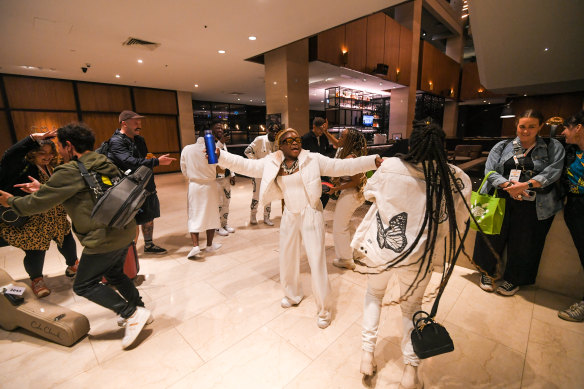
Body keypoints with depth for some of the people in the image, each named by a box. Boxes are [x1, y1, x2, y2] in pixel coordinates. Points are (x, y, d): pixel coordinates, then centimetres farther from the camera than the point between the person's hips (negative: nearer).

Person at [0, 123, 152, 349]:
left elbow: (38, 204, -5)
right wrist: (43, 189, 28)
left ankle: (132, 314, 6)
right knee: (114, 274, 26)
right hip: (125, 231, 8)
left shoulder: (70, 172, -14)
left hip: (104, 238, -8)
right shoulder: (103, 164, 11)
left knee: (83, 286, 9)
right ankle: (139, 310, 33)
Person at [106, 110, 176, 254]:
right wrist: (157, 161, -32)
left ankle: (149, 245, 32)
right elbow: (131, 162, -28)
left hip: (146, 187, 8)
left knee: (148, 217, 17)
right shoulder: (116, 141, -13)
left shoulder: (139, 140, 14)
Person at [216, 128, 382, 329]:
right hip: (289, 216, 4)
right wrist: (219, 156, -12)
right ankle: (292, 295, 45)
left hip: (311, 215, -3)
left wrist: (374, 161, -17)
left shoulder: (314, 159, -7)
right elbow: (246, 165, -2)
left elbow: (342, 166, -10)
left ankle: (324, 310, 20)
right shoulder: (271, 164, 0)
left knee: (317, 262, -1)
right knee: (287, 259, 16)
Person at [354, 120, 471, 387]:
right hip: (417, 258, 1)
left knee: (374, 294, 27)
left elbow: (369, 192, 3)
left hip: (378, 250, 0)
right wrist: (450, 259, 13)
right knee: (411, 306, 27)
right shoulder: (456, 179, -13)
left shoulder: (390, 167, -17)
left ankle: (368, 354, 33)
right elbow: (456, 224, -3)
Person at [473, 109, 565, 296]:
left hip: (534, 206, 0)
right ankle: (487, 272, 27)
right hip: (501, 201, 1)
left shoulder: (553, 147, 8)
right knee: (492, 236, 5)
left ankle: (514, 279, 29)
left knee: (523, 243, 7)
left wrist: (525, 185, -22)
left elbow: (553, 171, -7)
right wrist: (508, 186, -19)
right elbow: (490, 171, -2)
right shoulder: (502, 146, 9)